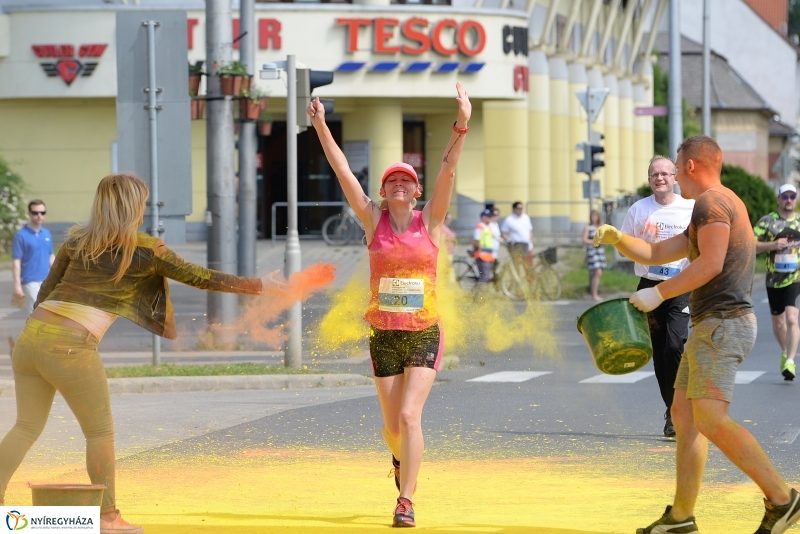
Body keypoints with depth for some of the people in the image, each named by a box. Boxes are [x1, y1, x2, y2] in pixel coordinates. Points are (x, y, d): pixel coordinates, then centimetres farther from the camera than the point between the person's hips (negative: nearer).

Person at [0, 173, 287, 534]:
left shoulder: (77, 240, 16)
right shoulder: (146, 250, 2)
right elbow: (201, 278, 8)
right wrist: (258, 285, 17)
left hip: (32, 333, 5)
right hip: (71, 346, -5)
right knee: (100, 431, 10)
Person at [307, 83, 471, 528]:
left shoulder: (429, 221, -1)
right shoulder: (374, 221, 1)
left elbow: (448, 170, -12)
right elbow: (343, 171, -5)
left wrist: (462, 125, -23)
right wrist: (321, 127, -13)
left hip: (424, 333, -2)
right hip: (385, 335, 2)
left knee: (409, 415, -16)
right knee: (393, 425, 9)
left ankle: (406, 502, -13)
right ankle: (401, 458, 45)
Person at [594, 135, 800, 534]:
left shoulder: (712, 202, -9)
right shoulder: (719, 207, 24)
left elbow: (711, 264, -22)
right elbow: (655, 254, 26)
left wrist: (659, 293, -17)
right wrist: (617, 239, 11)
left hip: (722, 323, -11)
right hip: (710, 327, 11)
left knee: (710, 418, -20)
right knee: (684, 415, 10)